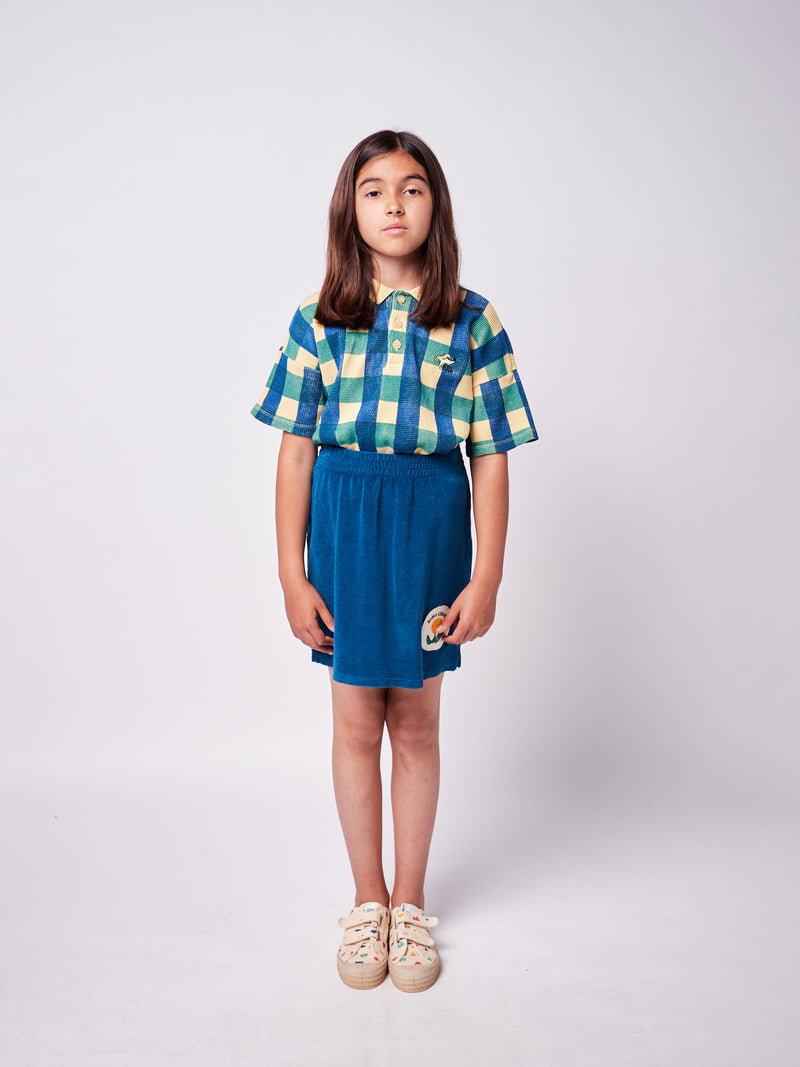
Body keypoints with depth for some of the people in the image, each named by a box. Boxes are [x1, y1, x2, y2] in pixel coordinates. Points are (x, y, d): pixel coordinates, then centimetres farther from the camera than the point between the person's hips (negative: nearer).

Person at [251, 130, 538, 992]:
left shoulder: (470, 320, 0)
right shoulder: (320, 317, 2)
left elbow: (490, 457, -1)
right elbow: (296, 449, 0)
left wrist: (487, 576, -5)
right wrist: (292, 573, -3)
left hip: (431, 520, 0)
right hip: (343, 518, 1)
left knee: (415, 722, 10)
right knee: (355, 721, 9)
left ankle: (409, 904, 30)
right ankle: (367, 901, 30)